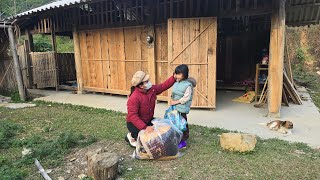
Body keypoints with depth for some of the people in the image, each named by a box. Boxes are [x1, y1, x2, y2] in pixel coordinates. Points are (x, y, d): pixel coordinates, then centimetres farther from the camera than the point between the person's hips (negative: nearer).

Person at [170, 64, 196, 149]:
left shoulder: (188, 85, -16)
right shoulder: (176, 83, 8)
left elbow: (186, 97, -19)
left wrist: (176, 102, -18)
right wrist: (172, 100, 0)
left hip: (182, 108, -8)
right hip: (175, 108, 8)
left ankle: (183, 142, 14)